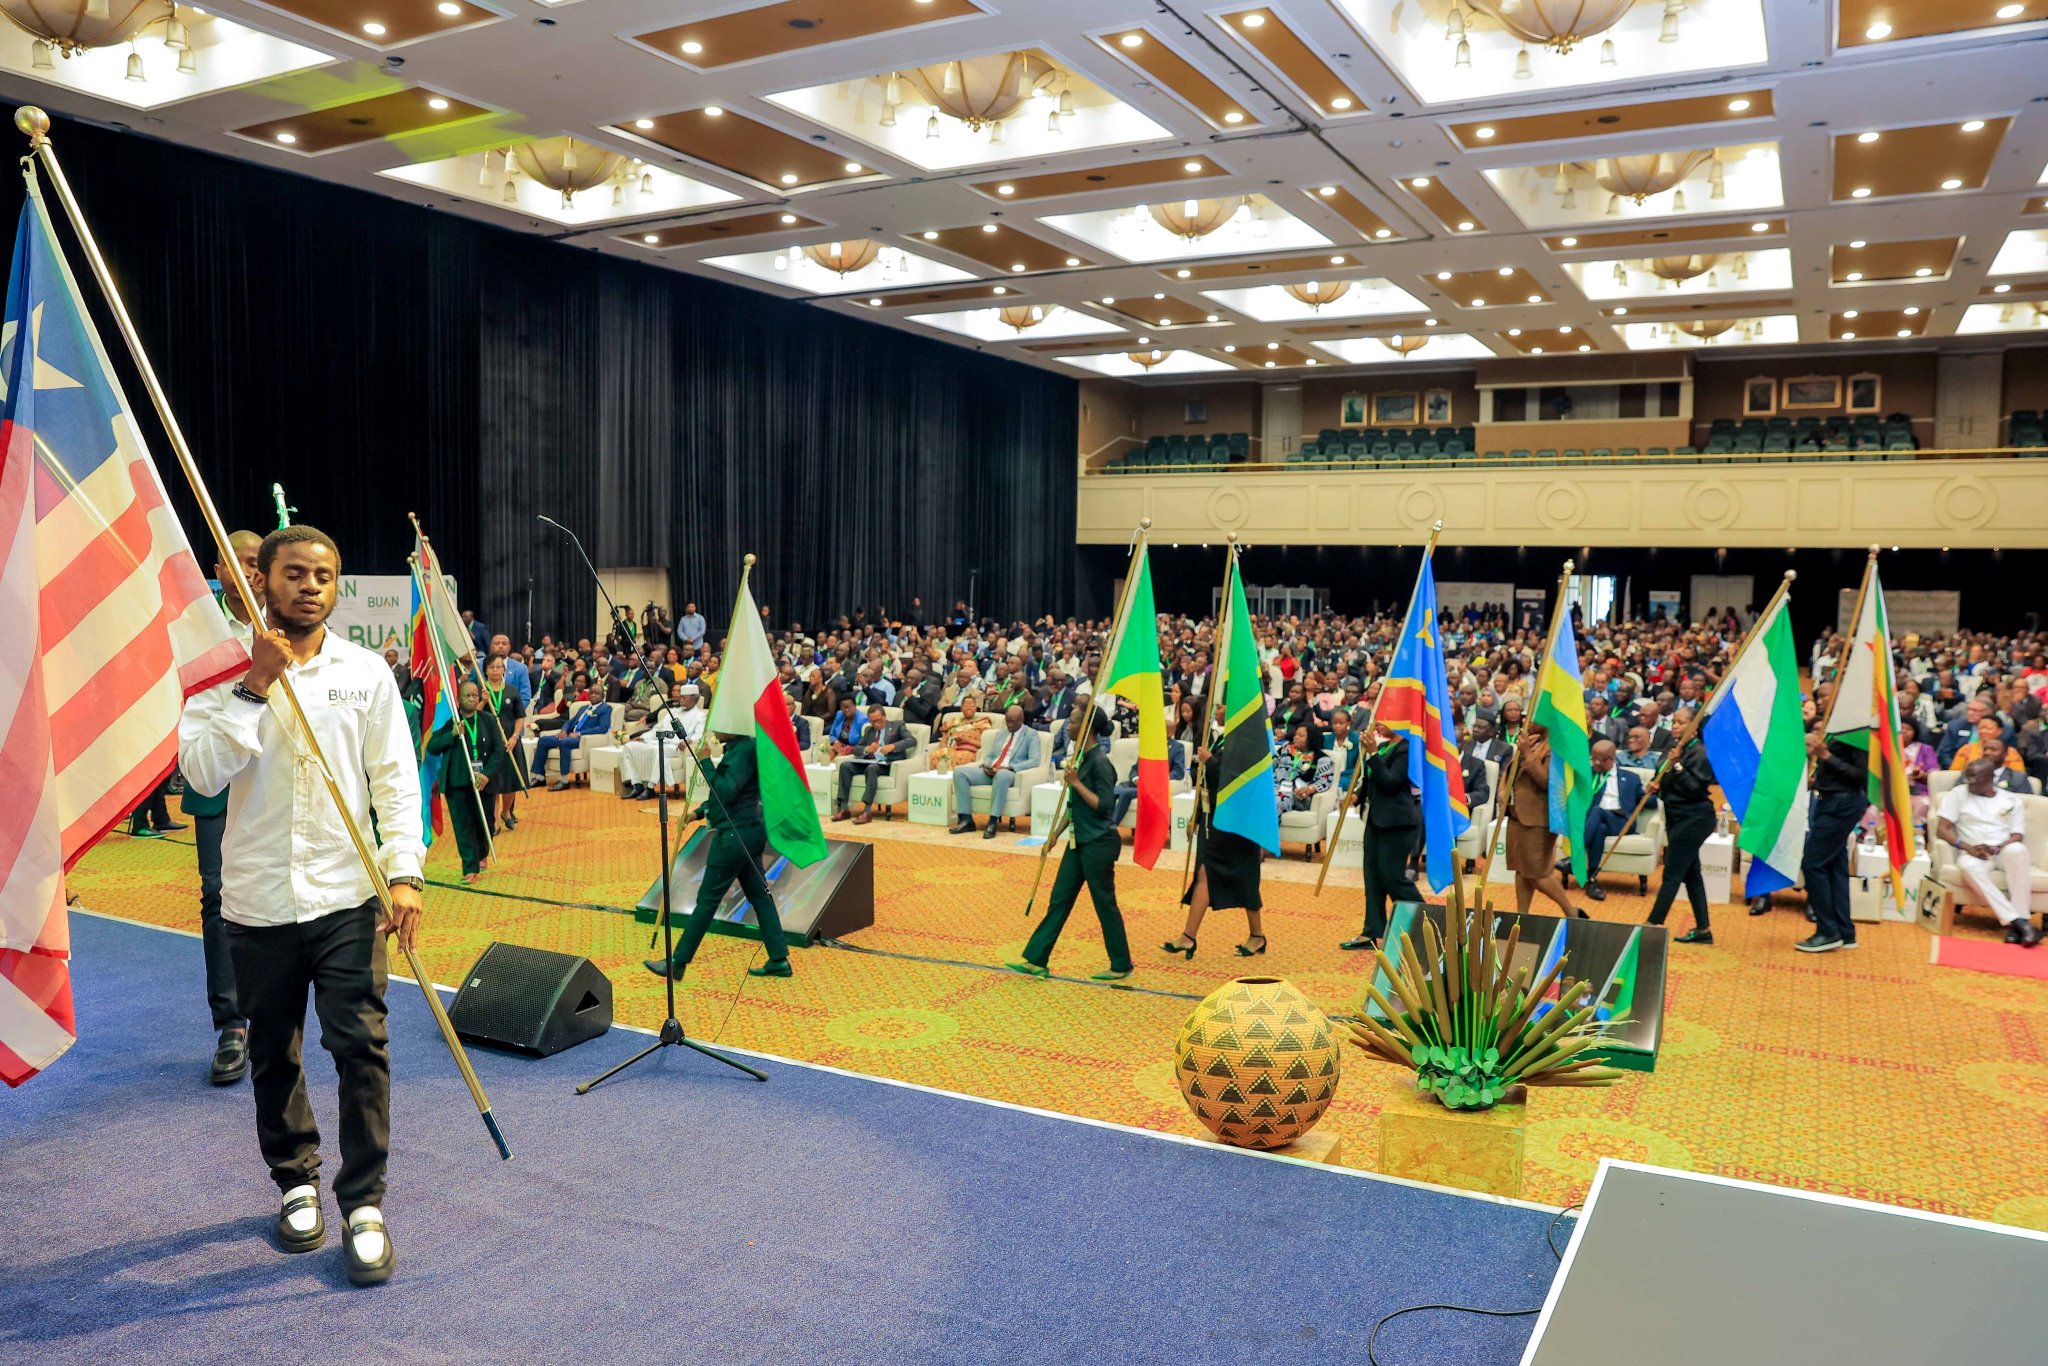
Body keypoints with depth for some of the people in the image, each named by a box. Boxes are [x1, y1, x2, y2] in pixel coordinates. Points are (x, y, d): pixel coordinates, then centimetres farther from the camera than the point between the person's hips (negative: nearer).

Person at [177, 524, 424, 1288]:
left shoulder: (366, 673, 2)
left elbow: (395, 779, -1)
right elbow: (202, 772, -13)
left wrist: (404, 872, -11)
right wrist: (255, 687, -19)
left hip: (346, 896, -1)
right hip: (258, 901, 1)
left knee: (361, 1046, -5)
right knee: (273, 1055, 14)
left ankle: (363, 1205, 7)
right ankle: (296, 1182, 34)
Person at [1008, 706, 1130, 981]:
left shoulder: (1100, 762, -17)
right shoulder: (1080, 758, 10)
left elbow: (1103, 805, -20)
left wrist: (1076, 783, -22)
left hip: (1099, 843, -9)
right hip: (1079, 841, 9)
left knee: (1104, 903, 2)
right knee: (1059, 899, 10)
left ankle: (1121, 966, 16)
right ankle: (1035, 960, 15)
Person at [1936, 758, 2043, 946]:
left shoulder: (2012, 801, 15)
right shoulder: (1958, 793, 11)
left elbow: (2018, 837, 4)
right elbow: (1941, 829, 1)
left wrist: (1996, 848, -18)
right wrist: (1967, 847, -17)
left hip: (2004, 851, 1)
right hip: (1973, 853, -1)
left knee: (2017, 850, -36)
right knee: (1968, 866, -38)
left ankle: (2023, 920, -39)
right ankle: (2015, 921, -43)